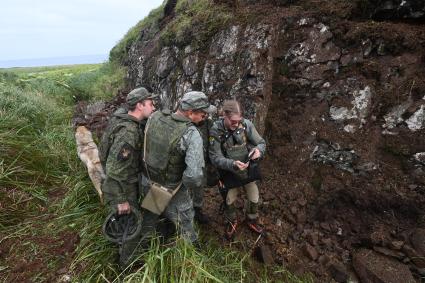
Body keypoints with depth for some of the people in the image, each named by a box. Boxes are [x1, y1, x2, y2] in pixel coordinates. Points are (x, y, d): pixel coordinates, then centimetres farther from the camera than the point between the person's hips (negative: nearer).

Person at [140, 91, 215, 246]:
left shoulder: (154, 118, -12)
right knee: (186, 228, 22)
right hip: (173, 192, -5)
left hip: (150, 183, 6)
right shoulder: (191, 134, -30)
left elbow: (143, 145, 2)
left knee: (149, 219, 32)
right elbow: (194, 175, -37)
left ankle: (143, 247, 57)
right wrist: (190, 185, -14)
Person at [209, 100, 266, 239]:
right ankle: (232, 222, 50)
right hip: (230, 173, -2)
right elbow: (215, 157, -22)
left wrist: (258, 150, -32)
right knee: (229, 201, 17)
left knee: (254, 199, 18)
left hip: (248, 170, 2)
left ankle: (252, 220, 51)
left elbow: (261, 142, -8)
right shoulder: (216, 131, -24)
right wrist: (233, 164, -39)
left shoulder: (246, 124, -20)